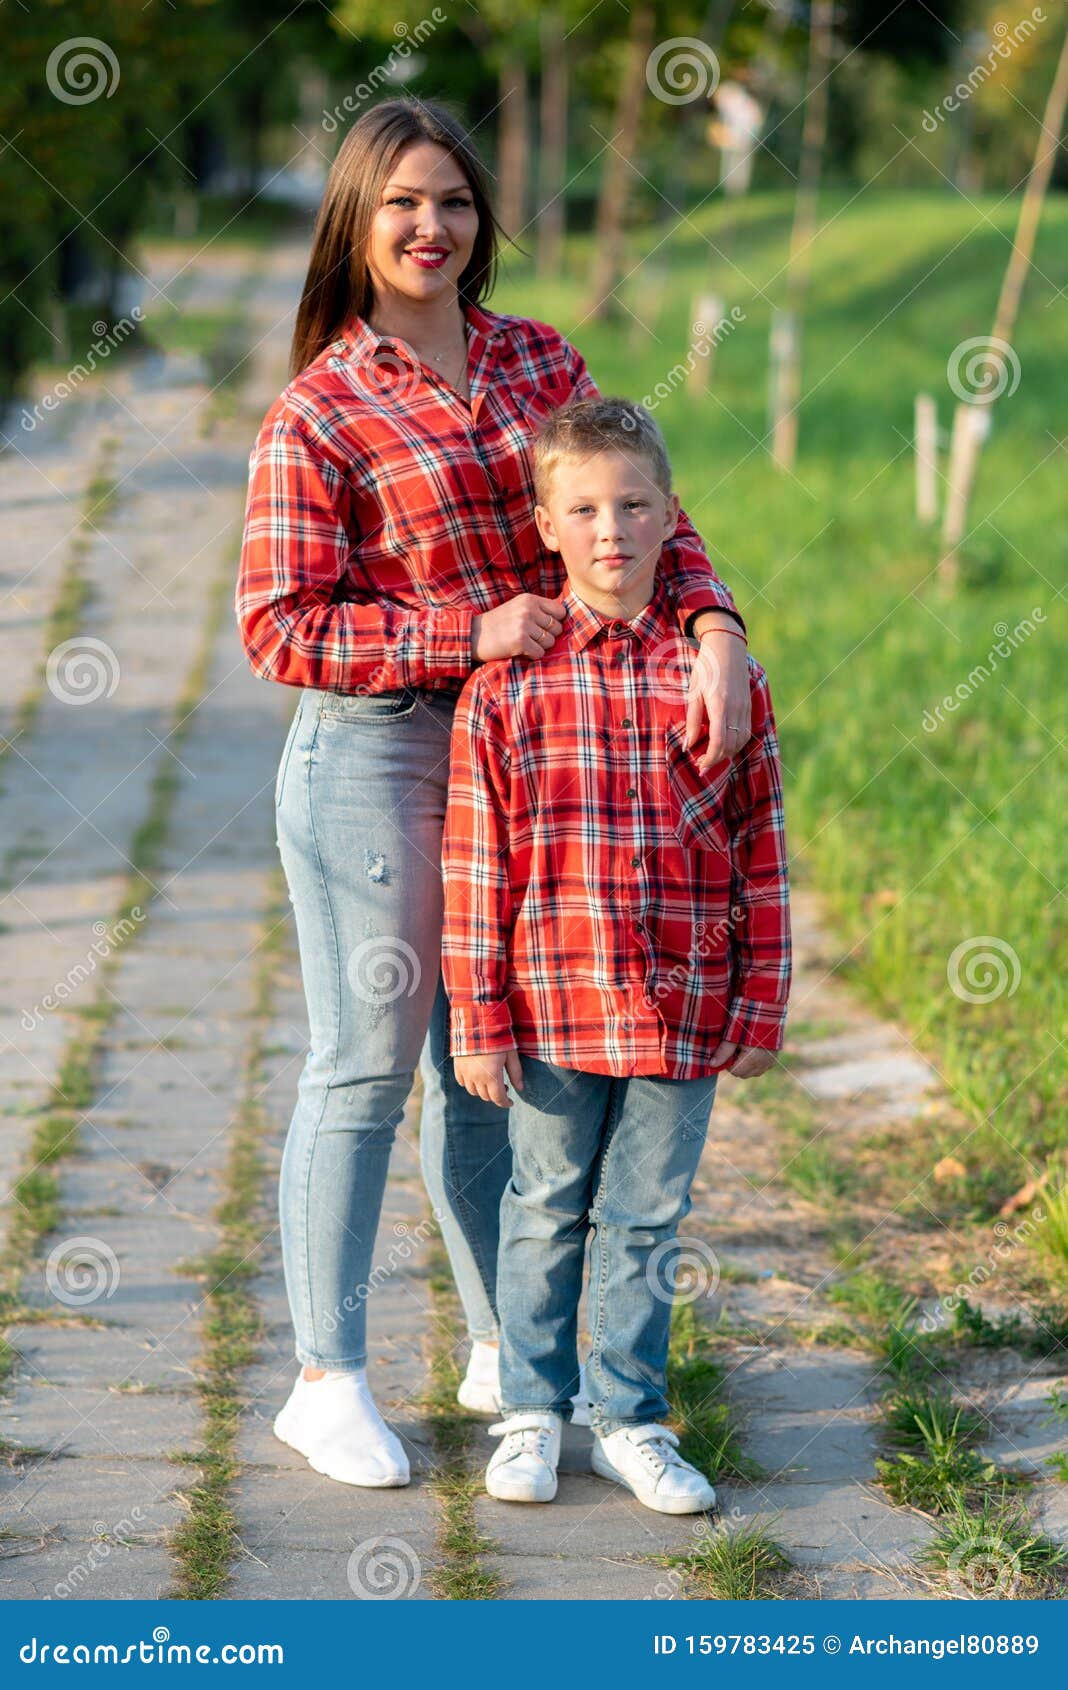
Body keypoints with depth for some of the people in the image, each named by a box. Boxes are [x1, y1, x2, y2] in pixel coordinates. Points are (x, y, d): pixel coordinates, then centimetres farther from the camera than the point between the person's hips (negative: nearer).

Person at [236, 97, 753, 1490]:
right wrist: (473, 631, -18)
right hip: (374, 757, -5)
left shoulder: (543, 362, 8)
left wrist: (715, 632, -14)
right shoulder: (315, 415, -8)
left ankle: (507, 1353, 28)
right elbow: (281, 628, -12)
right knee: (365, 1068, 1)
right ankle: (327, 1380, 12)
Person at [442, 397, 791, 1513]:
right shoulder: (507, 686, -4)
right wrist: (479, 1018, -5)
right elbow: (476, 867, -3)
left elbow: (760, 856, 4)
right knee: (546, 1213, 11)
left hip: (684, 1006, 1)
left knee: (646, 1220, 10)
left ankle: (630, 1421, 22)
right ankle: (531, 1414, 26)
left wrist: (761, 1005, 3)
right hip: (552, 1005, -1)